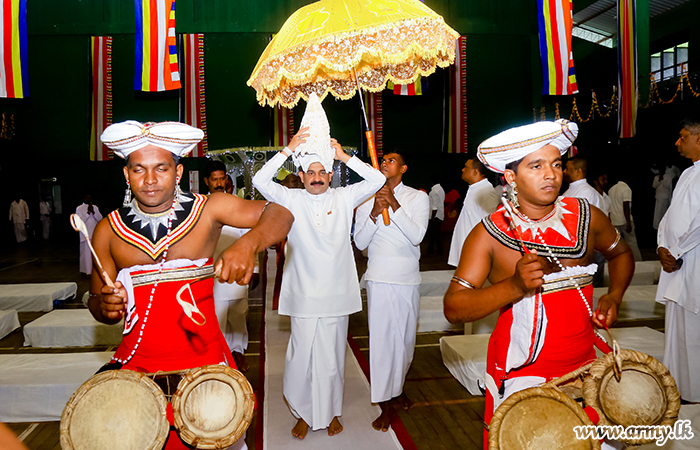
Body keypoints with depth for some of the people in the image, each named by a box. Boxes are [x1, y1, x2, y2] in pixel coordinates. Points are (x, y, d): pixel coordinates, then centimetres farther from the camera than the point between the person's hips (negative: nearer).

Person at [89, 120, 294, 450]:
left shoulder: (208, 209, -6)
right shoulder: (108, 230, 1)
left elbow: (279, 213, -11)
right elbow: (96, 301, 11)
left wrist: (248, 244, -30)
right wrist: (105, 305, -13)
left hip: (203, 359, -1)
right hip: (136, 362, 2)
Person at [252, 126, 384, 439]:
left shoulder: (344, 198, 4)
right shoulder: (291, 199, 2)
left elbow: (377, 180, -2)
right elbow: (260, 181, -10)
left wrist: (344, 156, -8)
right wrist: (289, 150, -14)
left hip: (337, 295, 1)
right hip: (304, 294, -1)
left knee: (332, 357, 12)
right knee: (301, 357, 6)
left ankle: (331, 412, 31)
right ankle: (304, 413, 27)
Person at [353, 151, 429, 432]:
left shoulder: (418, 198, 2)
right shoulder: (367, 199, 4)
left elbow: (417, 236, -13)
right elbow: (360, 243, -1)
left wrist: (393, 204, -18)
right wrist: (375, 213, -15)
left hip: (408, 280, 1)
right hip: (379, 279, -1)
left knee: (406, 337, 13)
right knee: (382, 338, -2)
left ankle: (399, 385, 37)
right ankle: (386, 405, 9)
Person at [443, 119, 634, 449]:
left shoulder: (586, 217, -1)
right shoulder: (489, 234, -13)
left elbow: (620, 253, 21)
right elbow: (453, 308, -17)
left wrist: (614, 296, 2)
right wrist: (514, 286, -31)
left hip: (585, 364, 4)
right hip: (520, 374, -3)